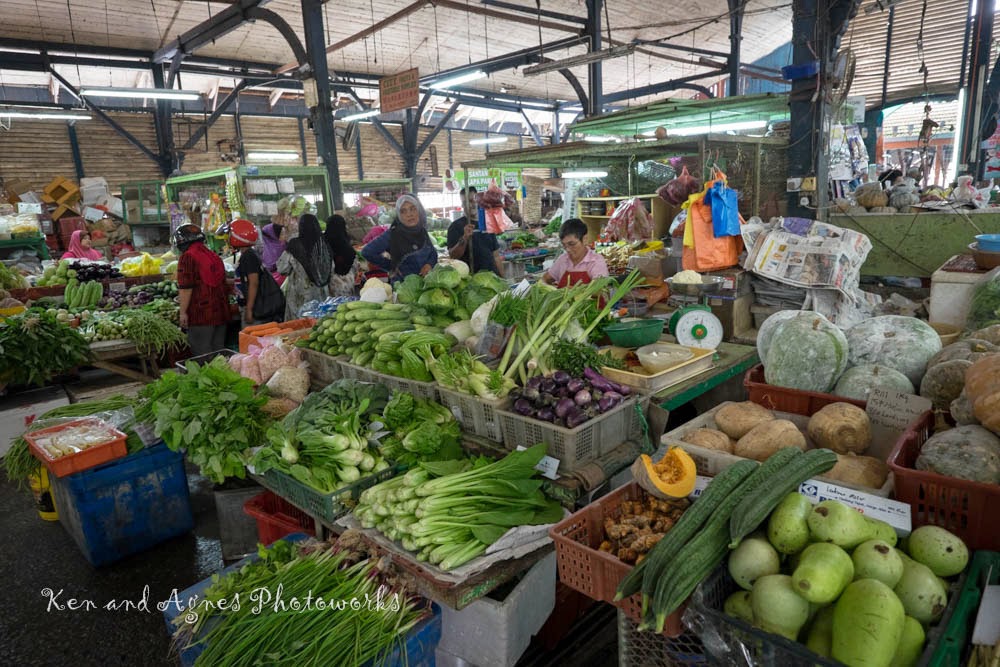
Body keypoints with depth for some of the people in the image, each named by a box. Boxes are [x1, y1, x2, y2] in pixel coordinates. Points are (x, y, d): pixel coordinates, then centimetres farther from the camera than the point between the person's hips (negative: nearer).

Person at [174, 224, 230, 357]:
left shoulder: (187, 257, -8)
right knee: (218, 349, 13)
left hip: (201, 313, -7)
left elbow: (186, 287, -14)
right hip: (221, 312, 7)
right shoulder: (214, 256, 15)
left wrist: (183, 312, -9)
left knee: (202, 353, -1)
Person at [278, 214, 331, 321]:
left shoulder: (295, 245, -11)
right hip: (322, 295, 4)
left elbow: (281, 269, -3)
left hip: (301, 296, -4)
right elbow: (331, 269, 9)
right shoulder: (324, 243, 0)